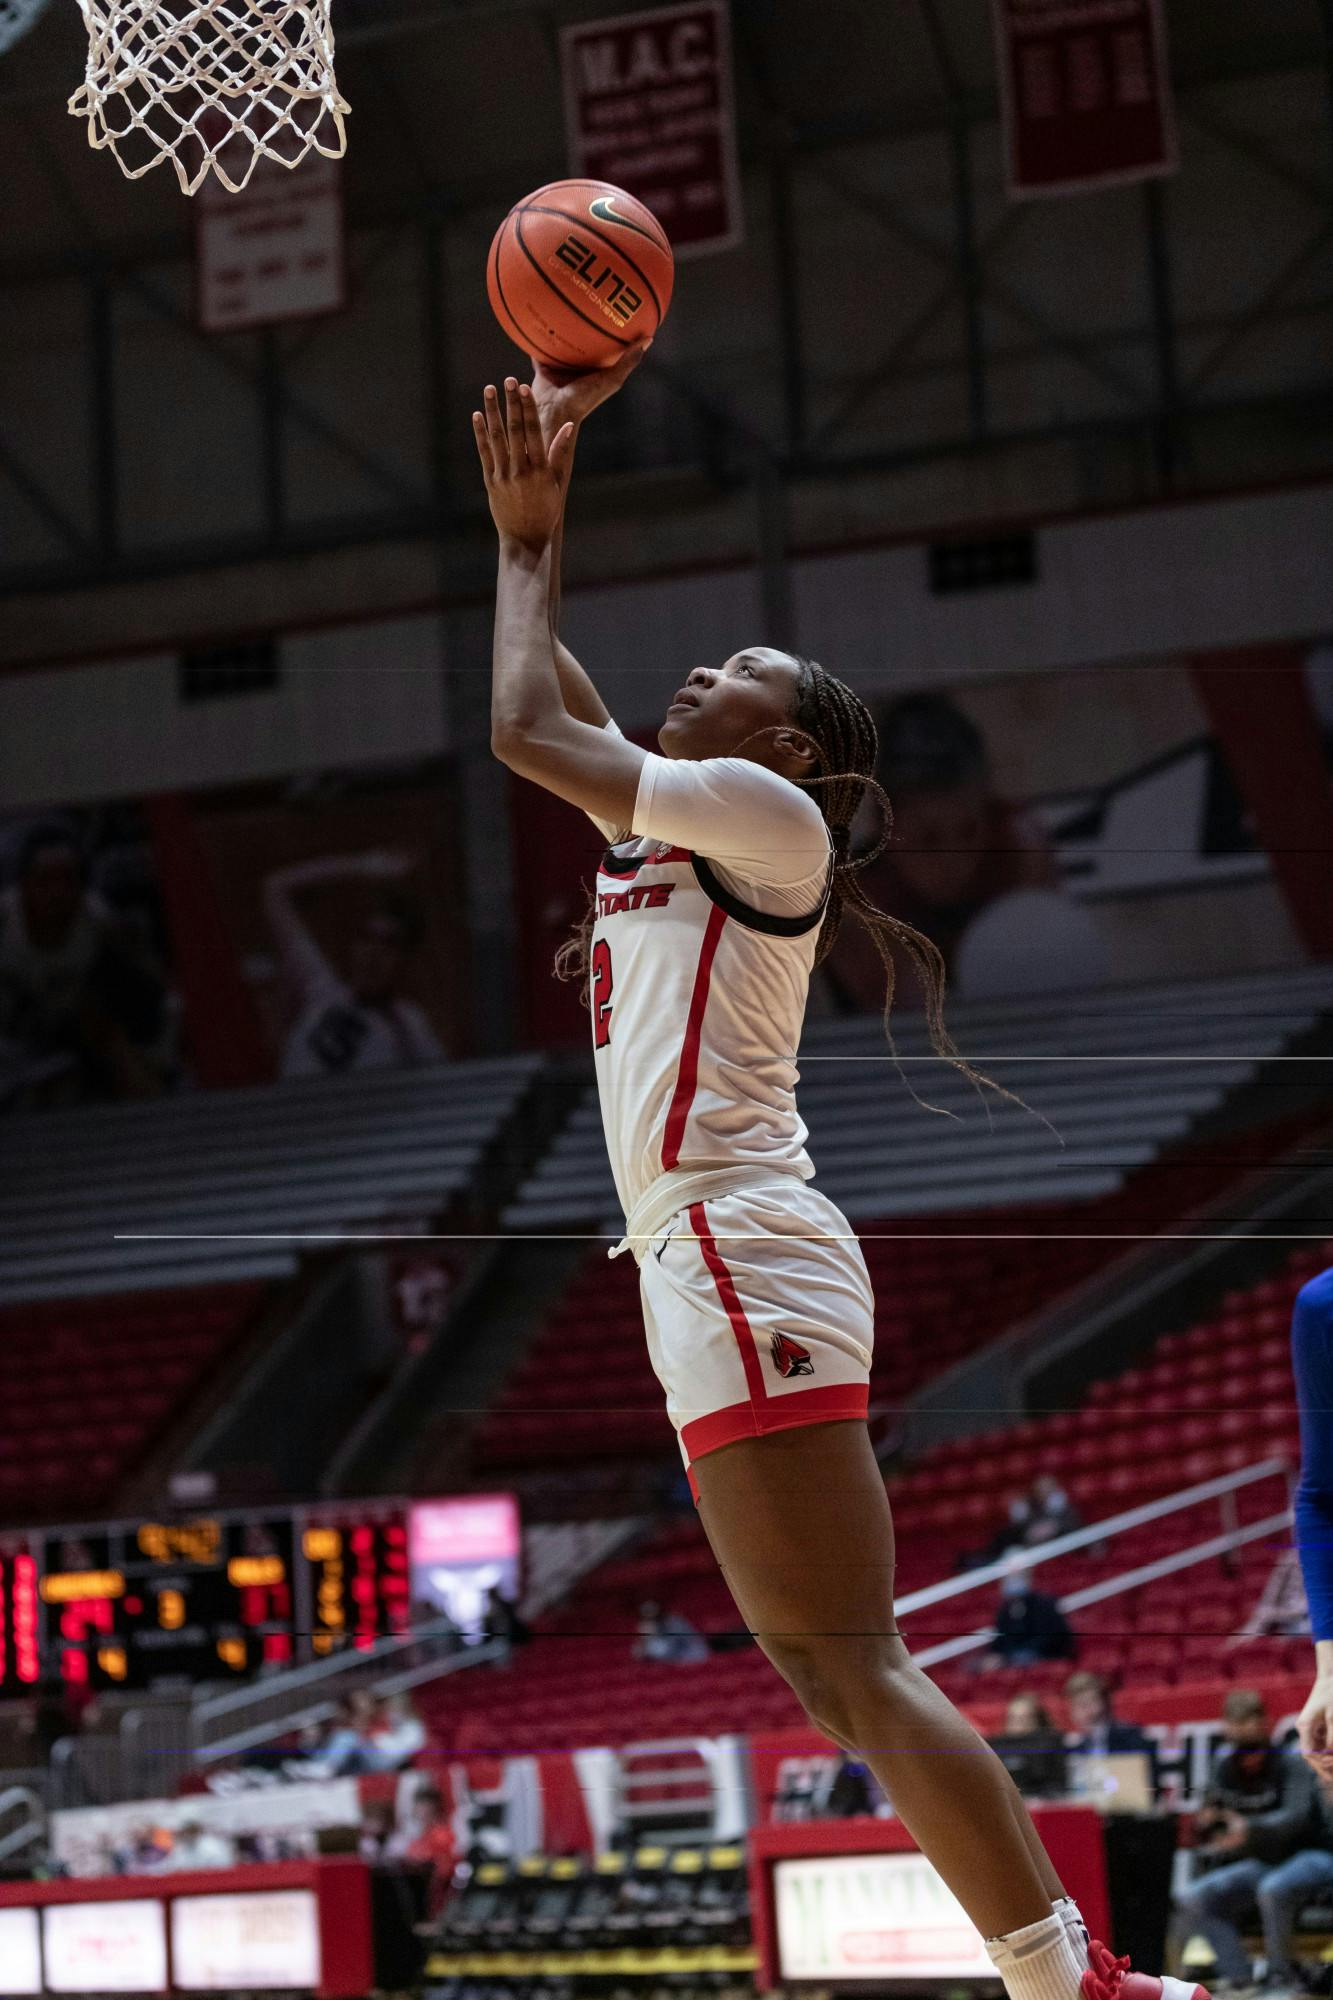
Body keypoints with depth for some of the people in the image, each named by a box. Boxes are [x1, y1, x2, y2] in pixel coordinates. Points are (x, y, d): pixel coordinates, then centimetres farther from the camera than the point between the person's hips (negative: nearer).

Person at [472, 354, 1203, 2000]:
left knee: (857, 1669, -14)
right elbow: (546, 715, 30)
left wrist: (528, 541, 8)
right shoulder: (666, 828, 22)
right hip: (713, 1273, 10)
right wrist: (536, 493, 26)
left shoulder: (767, 814, -3)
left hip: (744, 1262, -10)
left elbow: (524, 726, -6)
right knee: (835, 1675, 6)